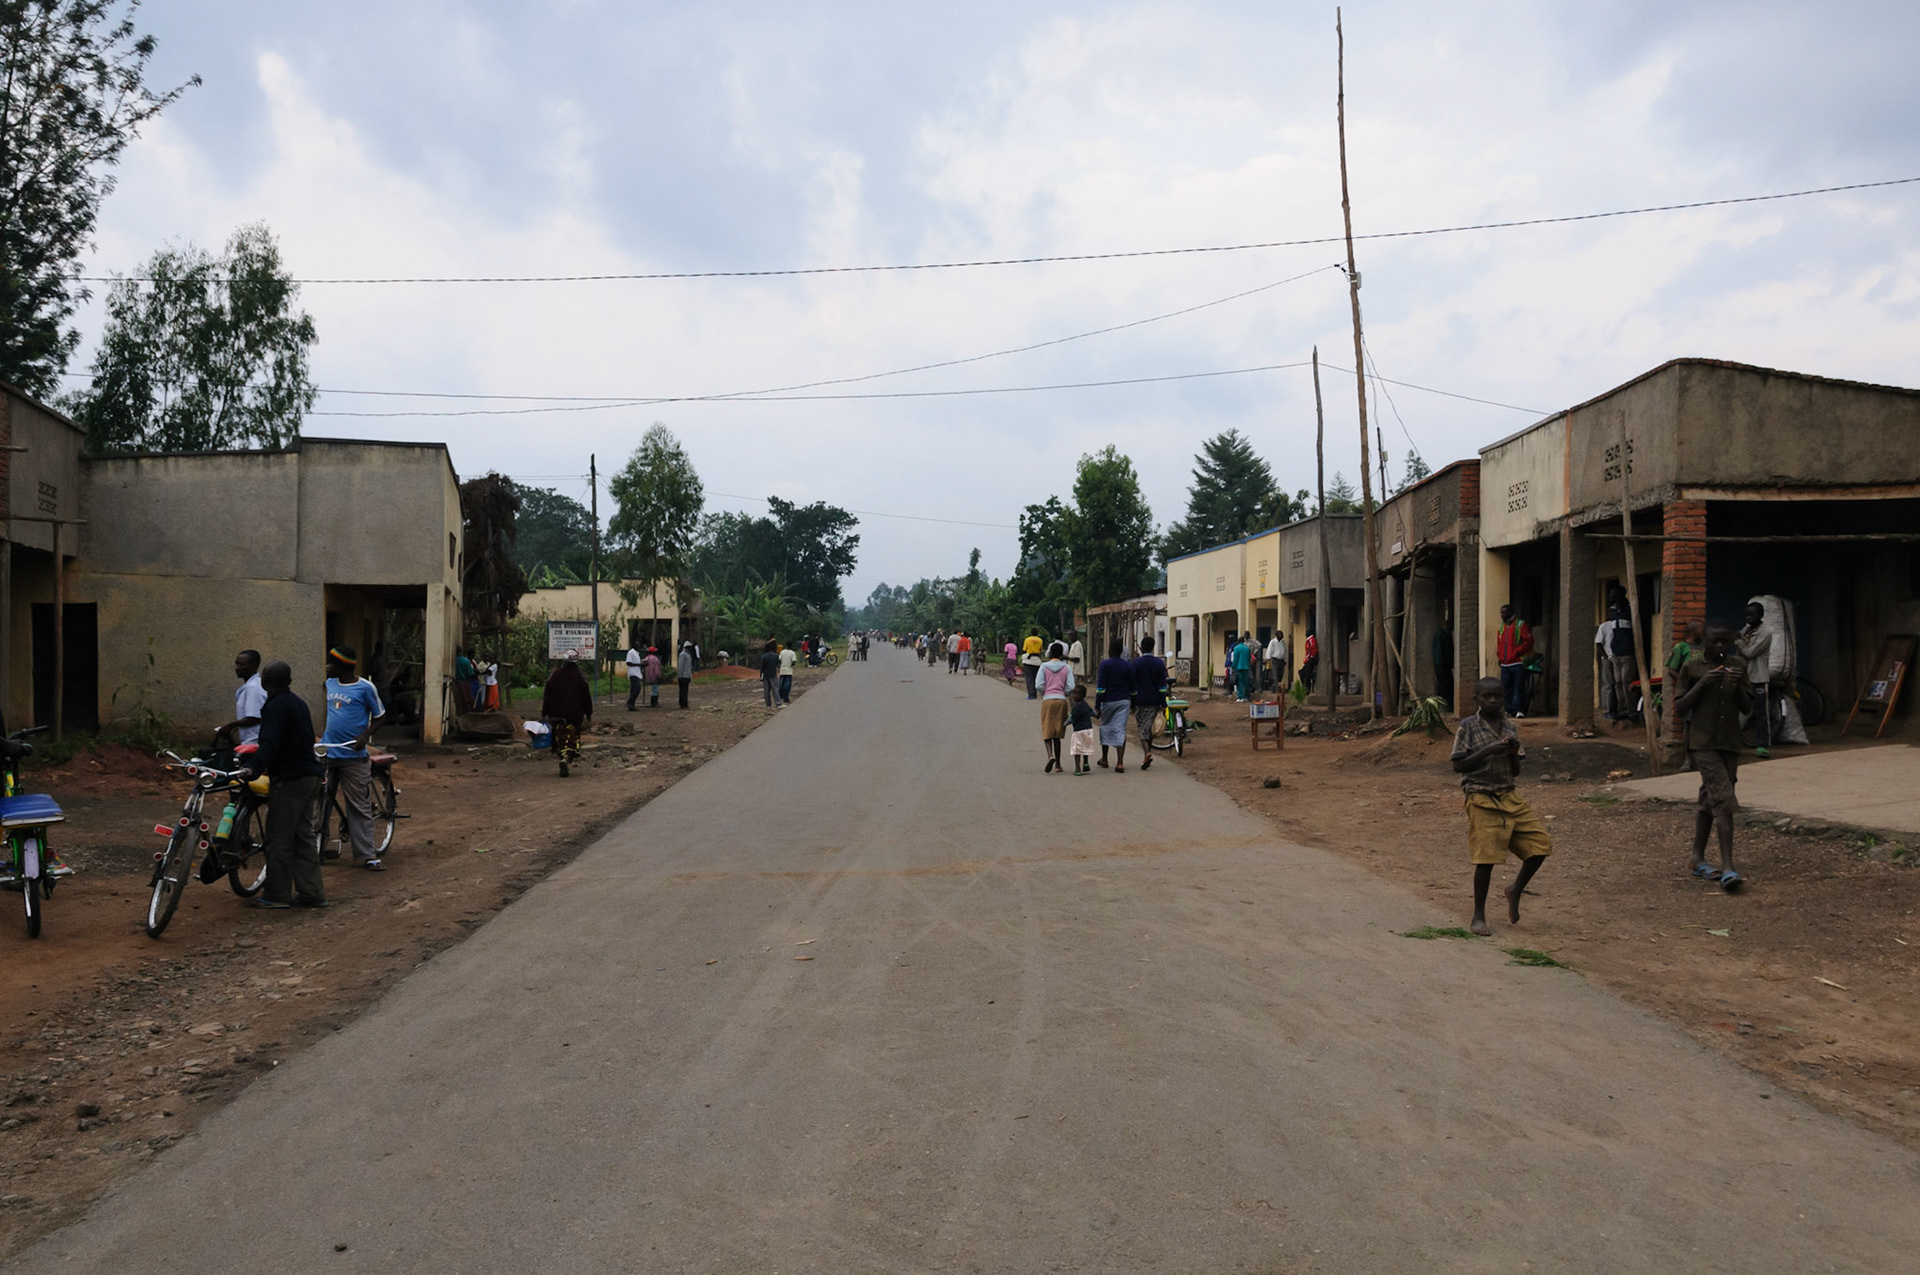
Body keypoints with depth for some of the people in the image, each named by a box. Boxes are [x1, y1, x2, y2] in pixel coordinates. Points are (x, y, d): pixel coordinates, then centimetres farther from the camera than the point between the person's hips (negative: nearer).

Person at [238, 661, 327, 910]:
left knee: (279, 838, -3)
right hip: (309, 775, 9)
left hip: (288, 779, -9)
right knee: (304, 835, 10)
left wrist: (252, 766, -39)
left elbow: (269, 743, -26)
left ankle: (276, 894, 2)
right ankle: (311, 892, 11)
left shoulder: (276, 707, -13)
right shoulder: (298, 703, 16)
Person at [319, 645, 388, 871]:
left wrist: (365, 736, -16)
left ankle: (365, 855, 1)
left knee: (360, 807, -2)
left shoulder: (365, 688, -8)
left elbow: (379, 717, -2)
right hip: (327, 752, 6)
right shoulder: (329, 683, 9)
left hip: (353, 757, -6)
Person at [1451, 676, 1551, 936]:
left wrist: (1513, 753, -8)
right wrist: (1487, 751, -19)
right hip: (1482, 800, -5)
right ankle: (1478, 916, 6)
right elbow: (1458, 766, -9)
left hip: (1509, 797, 6)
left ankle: (1516, 890, 23)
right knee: (1486, 857, -8)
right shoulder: (1468, 726, -5)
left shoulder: (1510, 727, 9)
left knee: (1541, 843, -1)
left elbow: (1516, 770, 13)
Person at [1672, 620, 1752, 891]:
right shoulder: (1692, 668, -3)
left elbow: (1747, 707, 10)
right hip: (1702, 743, -5)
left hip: (1730, 743, 5)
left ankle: (1698, 859, 25)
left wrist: (1739, 686, -10)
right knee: (1724, 800, -16)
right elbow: (1679, 708, -3)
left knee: (1709, 799, 14)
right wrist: (1703, 683, -15)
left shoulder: (1738, 665, 9)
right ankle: (1727, 867, -19)